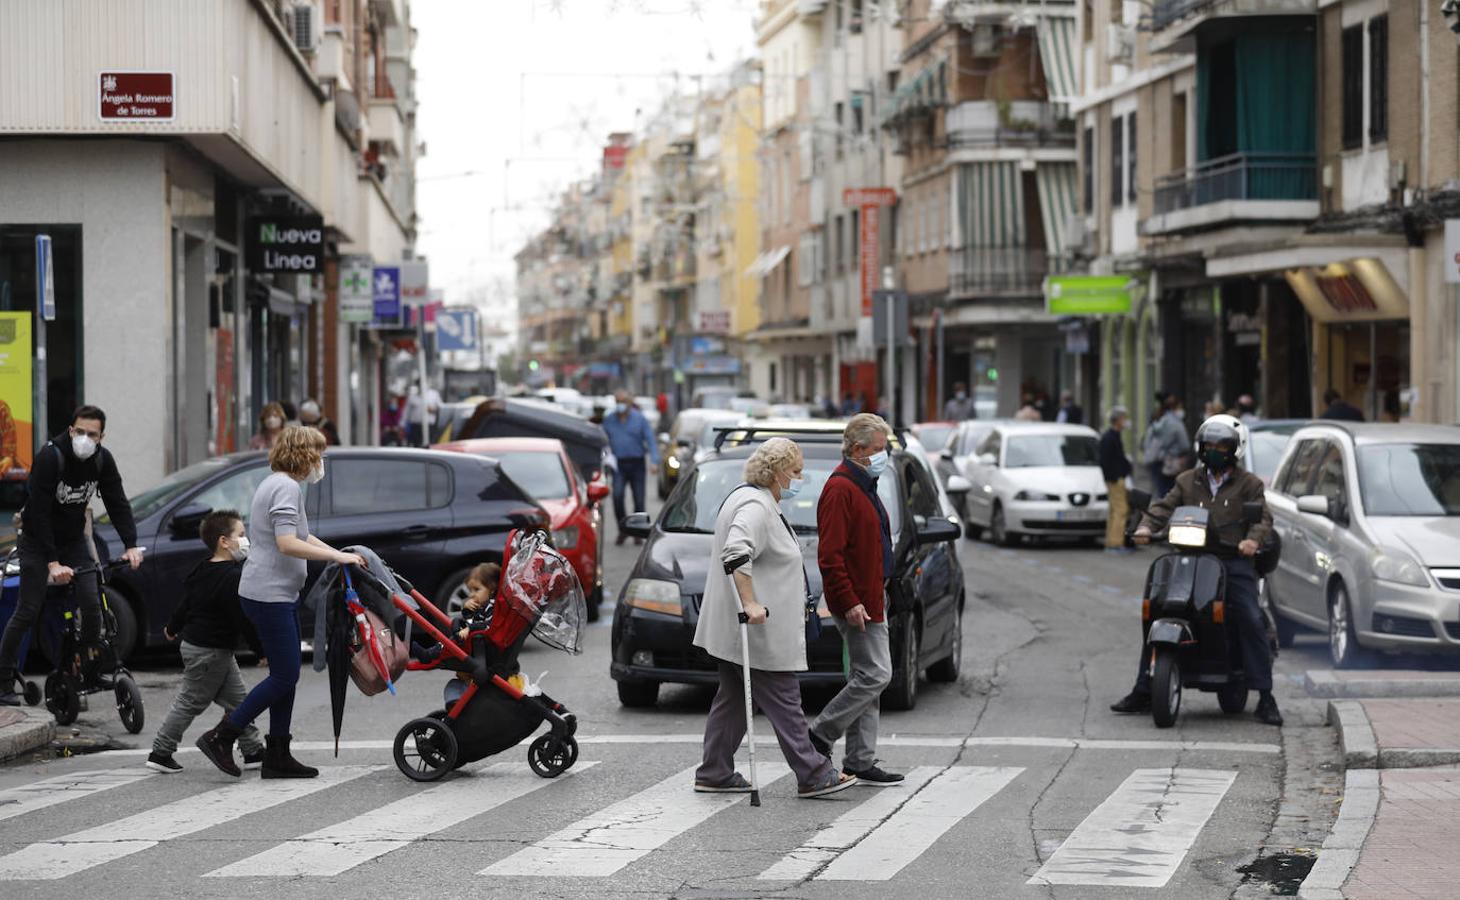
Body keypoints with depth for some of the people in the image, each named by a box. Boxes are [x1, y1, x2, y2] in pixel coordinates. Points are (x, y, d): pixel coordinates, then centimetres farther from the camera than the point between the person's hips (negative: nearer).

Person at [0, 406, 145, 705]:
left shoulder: (103, 460, -8)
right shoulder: (50, 457, -26)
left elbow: (118, 503, -6)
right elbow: (39, 512, -28)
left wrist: (131, 545, -22)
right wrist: (52, 562, -33)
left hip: (74, 539, 5)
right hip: (38, 539, -5)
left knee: (92, 603, -8)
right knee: (28, 611, -8)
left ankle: (91, 671, 7)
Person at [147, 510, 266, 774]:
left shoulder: (203, 571, 8)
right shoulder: (232, 577, -23)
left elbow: (187, 602, 20)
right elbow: (242, 620, -24)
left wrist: (173, 628, 36)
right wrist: (261, 651, -17)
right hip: (209, 651, -10)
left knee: (237, 700, 11)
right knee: (190, 702, 0)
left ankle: (253, 751, 13)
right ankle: (160, 753, 7)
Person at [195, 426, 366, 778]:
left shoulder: (277, 484, 18)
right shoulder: (287, 487, -16)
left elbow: (302, 536, 28)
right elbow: (288, 544, -26)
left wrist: (341, 555, 20)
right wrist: (337, 557, -21)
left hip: (276, 594, 11)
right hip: (269, 595, -11)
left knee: (285, 676, 12)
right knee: (284, 677, -7)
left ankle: (278, 755, 15)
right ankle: (220, 738, -4)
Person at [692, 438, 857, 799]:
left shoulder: (747, 498, 17)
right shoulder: (755, 506, -17)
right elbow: (735, 553, -32)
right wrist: (750, 604, -34)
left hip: (732, 630, 11)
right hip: (758, 633, -11)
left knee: (733, 699, 13)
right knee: (783, 701, -6)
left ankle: (715, 774, 16)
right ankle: (812, 775, -3)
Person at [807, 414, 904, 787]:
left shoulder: (862, 486, 17)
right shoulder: (840, 489, -16)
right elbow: (830, 554, -22)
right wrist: (849, 602, -24)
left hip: (869, 600, 10)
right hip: (856, 603, -10)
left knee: (866, 679, 11)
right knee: (875, 675, -10)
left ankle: (860, 763, 14)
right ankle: (819, 736, -1)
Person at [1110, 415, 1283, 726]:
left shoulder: (1249, 484, 9)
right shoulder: (1188, 481, 18)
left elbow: (1263, 516, -2)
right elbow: (1165, 505, 8)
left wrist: (1253, 539, -23)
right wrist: (1146, 526, -12)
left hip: (1233, 561, -3)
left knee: (1251, 622, -17)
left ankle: (1265, 698, -11)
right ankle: (1143, 691, 5)